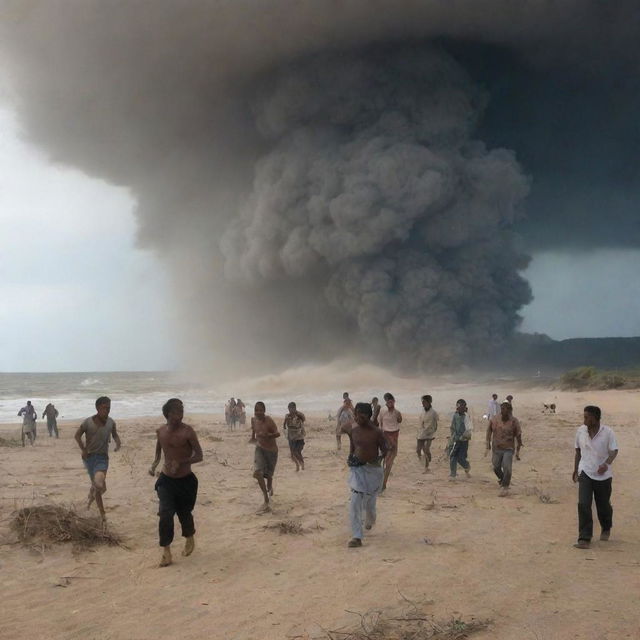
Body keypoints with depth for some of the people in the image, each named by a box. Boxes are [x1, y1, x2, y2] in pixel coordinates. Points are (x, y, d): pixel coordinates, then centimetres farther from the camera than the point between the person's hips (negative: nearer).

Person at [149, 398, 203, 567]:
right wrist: (154, 465, -2)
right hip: (166, 480, 2)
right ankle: (166, 551, -5)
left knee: (184, 514, 11)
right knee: (165, 514, -14)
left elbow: (199, 456, -13)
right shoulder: (160, 431, -1)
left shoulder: (187, 431, -15)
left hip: (185, 480, -2)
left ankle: (189, 538, 42)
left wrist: (180, 462, -28)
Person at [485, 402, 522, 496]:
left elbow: (518, 436, 0)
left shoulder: (514, 421, -9)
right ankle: (502, 479, 45)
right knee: (496, 468, 13)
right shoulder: (493, 420, -5)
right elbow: (489, 433, 4)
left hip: (508, 449, -3)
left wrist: (518, 450, 4)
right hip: (496, 449, 3)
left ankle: (505, 487, 2)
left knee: (507, 468, -15)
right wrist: (488, 447, 2)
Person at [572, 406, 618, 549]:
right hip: (585, 473, 1)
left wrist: (607, 464, -32)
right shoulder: (580, 431, -1)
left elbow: (614, 451, -12)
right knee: (583, 504, -13)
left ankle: (606, 529, 44)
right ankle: (584, 538, -10)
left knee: (603, 505, 13)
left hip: (603, 475, -1)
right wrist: (575, 470, 18)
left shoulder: (608, 432, -11)